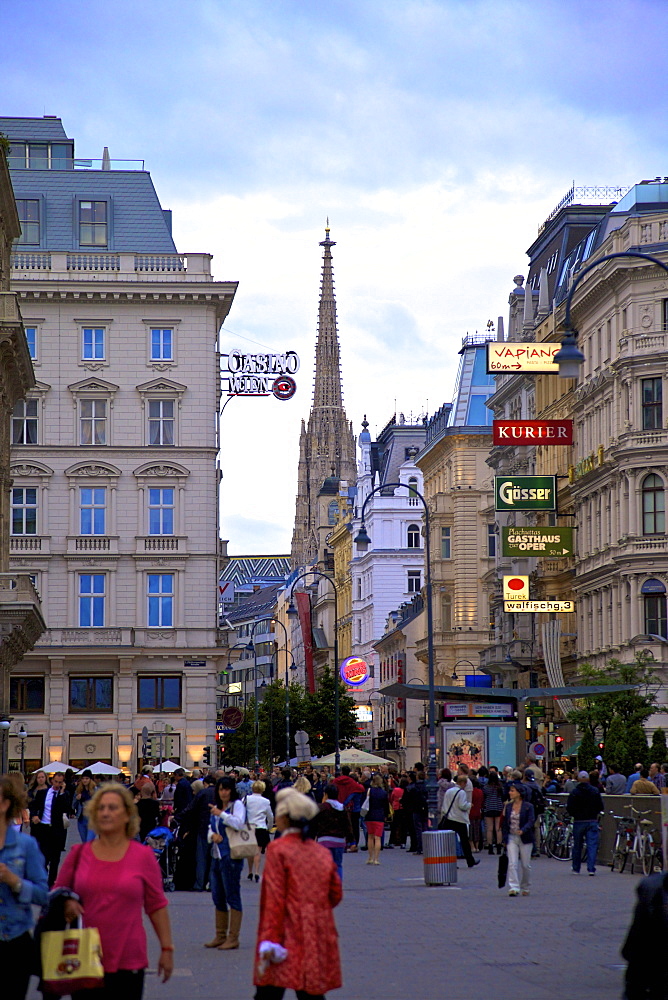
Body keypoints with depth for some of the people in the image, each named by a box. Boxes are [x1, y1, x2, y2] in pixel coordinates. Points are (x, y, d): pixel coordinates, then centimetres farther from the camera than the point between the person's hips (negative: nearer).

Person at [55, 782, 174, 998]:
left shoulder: (143, 856, 2)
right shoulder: (79, 854, 5)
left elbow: (156, 906, 6)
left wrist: (166, 948, 4)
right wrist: (66, 904, -7)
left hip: (128, 961, -1)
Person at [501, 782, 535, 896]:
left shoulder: (528, 807, -6)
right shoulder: (508, 806, 7)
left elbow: (531, 821, -16)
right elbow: (505, 823, 11)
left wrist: (523, 830, -33)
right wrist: (505, 839, 7)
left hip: (525, 839, -3)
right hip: (511, 838, 3)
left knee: (526, 865, 6)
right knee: (512, 863, -10)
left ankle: (525, 887, 24)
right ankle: (513, 888, -15)